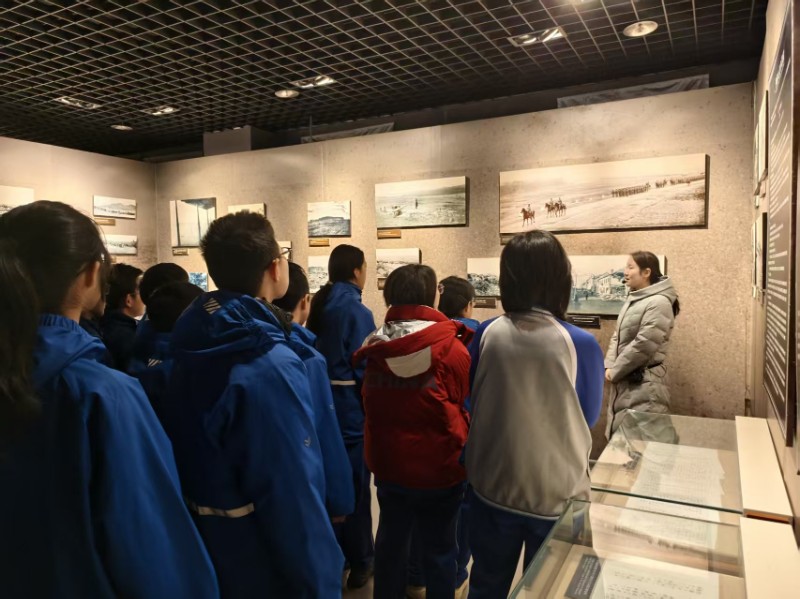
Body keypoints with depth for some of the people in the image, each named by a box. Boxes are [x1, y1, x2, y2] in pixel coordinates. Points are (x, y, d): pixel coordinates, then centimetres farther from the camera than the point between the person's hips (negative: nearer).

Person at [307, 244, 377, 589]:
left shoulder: (319, 306, 6)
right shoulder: (356, 311, -17)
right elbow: (364, 367, -18)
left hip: (320, 401, 7)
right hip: (350, 405, -7)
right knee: (354, 480, 6)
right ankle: (360, 561, 20)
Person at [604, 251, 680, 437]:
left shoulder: (659, 303, -15)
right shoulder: (632, 300, 14)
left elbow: (643, 344, -22)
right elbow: (618, 336, 13)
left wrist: (615, 372, -14)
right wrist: (609, 366, -1)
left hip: (643, 383, -9)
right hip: (625, 379, 9)